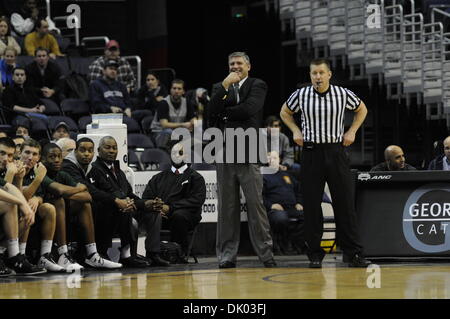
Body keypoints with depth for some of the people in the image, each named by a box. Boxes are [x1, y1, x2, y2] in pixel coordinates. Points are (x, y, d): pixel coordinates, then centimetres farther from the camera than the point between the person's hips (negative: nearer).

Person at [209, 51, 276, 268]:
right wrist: (225, 85, -6)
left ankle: (265, 252, -2)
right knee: (227, 207, 4)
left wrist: (224, 112, 0)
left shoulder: (257, 86, 6)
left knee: (255, 203, -6)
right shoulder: (219, 88, 16)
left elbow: (249, 109, -11)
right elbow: (212, 112, -1)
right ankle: (227, 255, 8)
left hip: (248, 153, -3)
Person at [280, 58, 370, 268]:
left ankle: (353, 253, 2)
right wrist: (296, 131, 5)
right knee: (311, 205, 0)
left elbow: (361, 110, 18)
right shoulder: (301, 95, -1)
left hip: (336, 151, 0)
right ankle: (315, 254, 8)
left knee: (345, 204, -2)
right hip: (311, 154, 0)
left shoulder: (342, 94, -1)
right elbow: (285, 112, 18)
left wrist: (352, 131, 7)